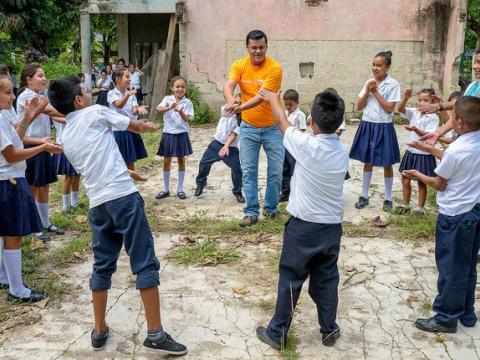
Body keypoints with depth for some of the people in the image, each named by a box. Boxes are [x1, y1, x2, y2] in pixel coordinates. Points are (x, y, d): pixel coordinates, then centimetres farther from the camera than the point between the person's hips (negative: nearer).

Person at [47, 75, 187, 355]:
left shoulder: (66, 138, 17)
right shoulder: (95, 112, 0)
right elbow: (135, 126, 13)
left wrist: (126, 172, 38)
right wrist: (150, 126, 36)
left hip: (97, 203, 7)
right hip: (123, 197, -7)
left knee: (102, 267, 17)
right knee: (145, 263, -3)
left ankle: (100, 331, 23)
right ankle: (155, 334, -1)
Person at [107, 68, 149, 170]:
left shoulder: (131, 94, 7)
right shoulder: (111, 94, -7)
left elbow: (134, 111, -7)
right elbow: (119, 105, -28)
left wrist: (138, 109, -32)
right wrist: (127, 95, -48)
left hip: (131, 130, 5)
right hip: (118, 131, -5)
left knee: (131, 162, 11)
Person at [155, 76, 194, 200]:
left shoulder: (187, 102, -3)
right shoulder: (167, 99, -2)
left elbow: (186, 119, -12)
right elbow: (160, 109, -21)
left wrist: (181, 112, -33)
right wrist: (170, 107, -41)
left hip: (181, 134, 0)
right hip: (168, 133, 1)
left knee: (181, 160, 8)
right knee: (167, 161, 6)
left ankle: (180, 189, 18)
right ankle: (166, 189, 19)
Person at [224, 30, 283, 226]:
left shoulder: (274, 68, -16)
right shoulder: (239, 65, -4)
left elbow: (262, 96, -26)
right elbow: (228, 86, -19)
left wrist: (240, 107, -42)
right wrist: (231, 101, -43)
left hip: (272, 128, -2)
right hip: (248, 128, 2)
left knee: (276, 171, 5)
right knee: (248, 171, 2)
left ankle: (271, 208, 24)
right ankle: (251, 212, 11)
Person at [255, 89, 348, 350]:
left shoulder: (306, 144, -17)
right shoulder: (343, 152, -2)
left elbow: (282, 121, 0)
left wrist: (272, 99, 19)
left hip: (303, 226, -4)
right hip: (332, 226, 5)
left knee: (290, 280, 6)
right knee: (326, 280, 17)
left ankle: (277, 333, 17)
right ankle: (329, 330, 29)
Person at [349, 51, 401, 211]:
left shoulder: (393, 84, -8)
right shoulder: (369, 82, 6)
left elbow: (390, 108, -15)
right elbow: (359, 107, 4)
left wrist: (375, 92, -14)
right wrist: (367, 91, -10)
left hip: (383, 127, -4)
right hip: (367, 126, 4)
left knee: (387, 164, 6)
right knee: (367, 161, 12)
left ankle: (388, 198, 18)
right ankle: (364, 196, 22)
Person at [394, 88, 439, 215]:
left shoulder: (433, 117, -12)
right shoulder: (414, 112, 2)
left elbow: (428, 135, -22)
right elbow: (400, 109, -11)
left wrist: (415, 129, -38)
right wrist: (406, 98, -28)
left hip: (424, 154, -5)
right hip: (411, 152, 5)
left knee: (422, 182, 7)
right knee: (405, 178, 12)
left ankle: (420, 208, 20)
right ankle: (406, 205, 27)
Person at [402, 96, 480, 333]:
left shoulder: (454, 151, -24)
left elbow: (439, 184, -11)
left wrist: (418, 176, 5)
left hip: (455, 215, -7)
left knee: (450, 267, 5)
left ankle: (446, 318, 16)